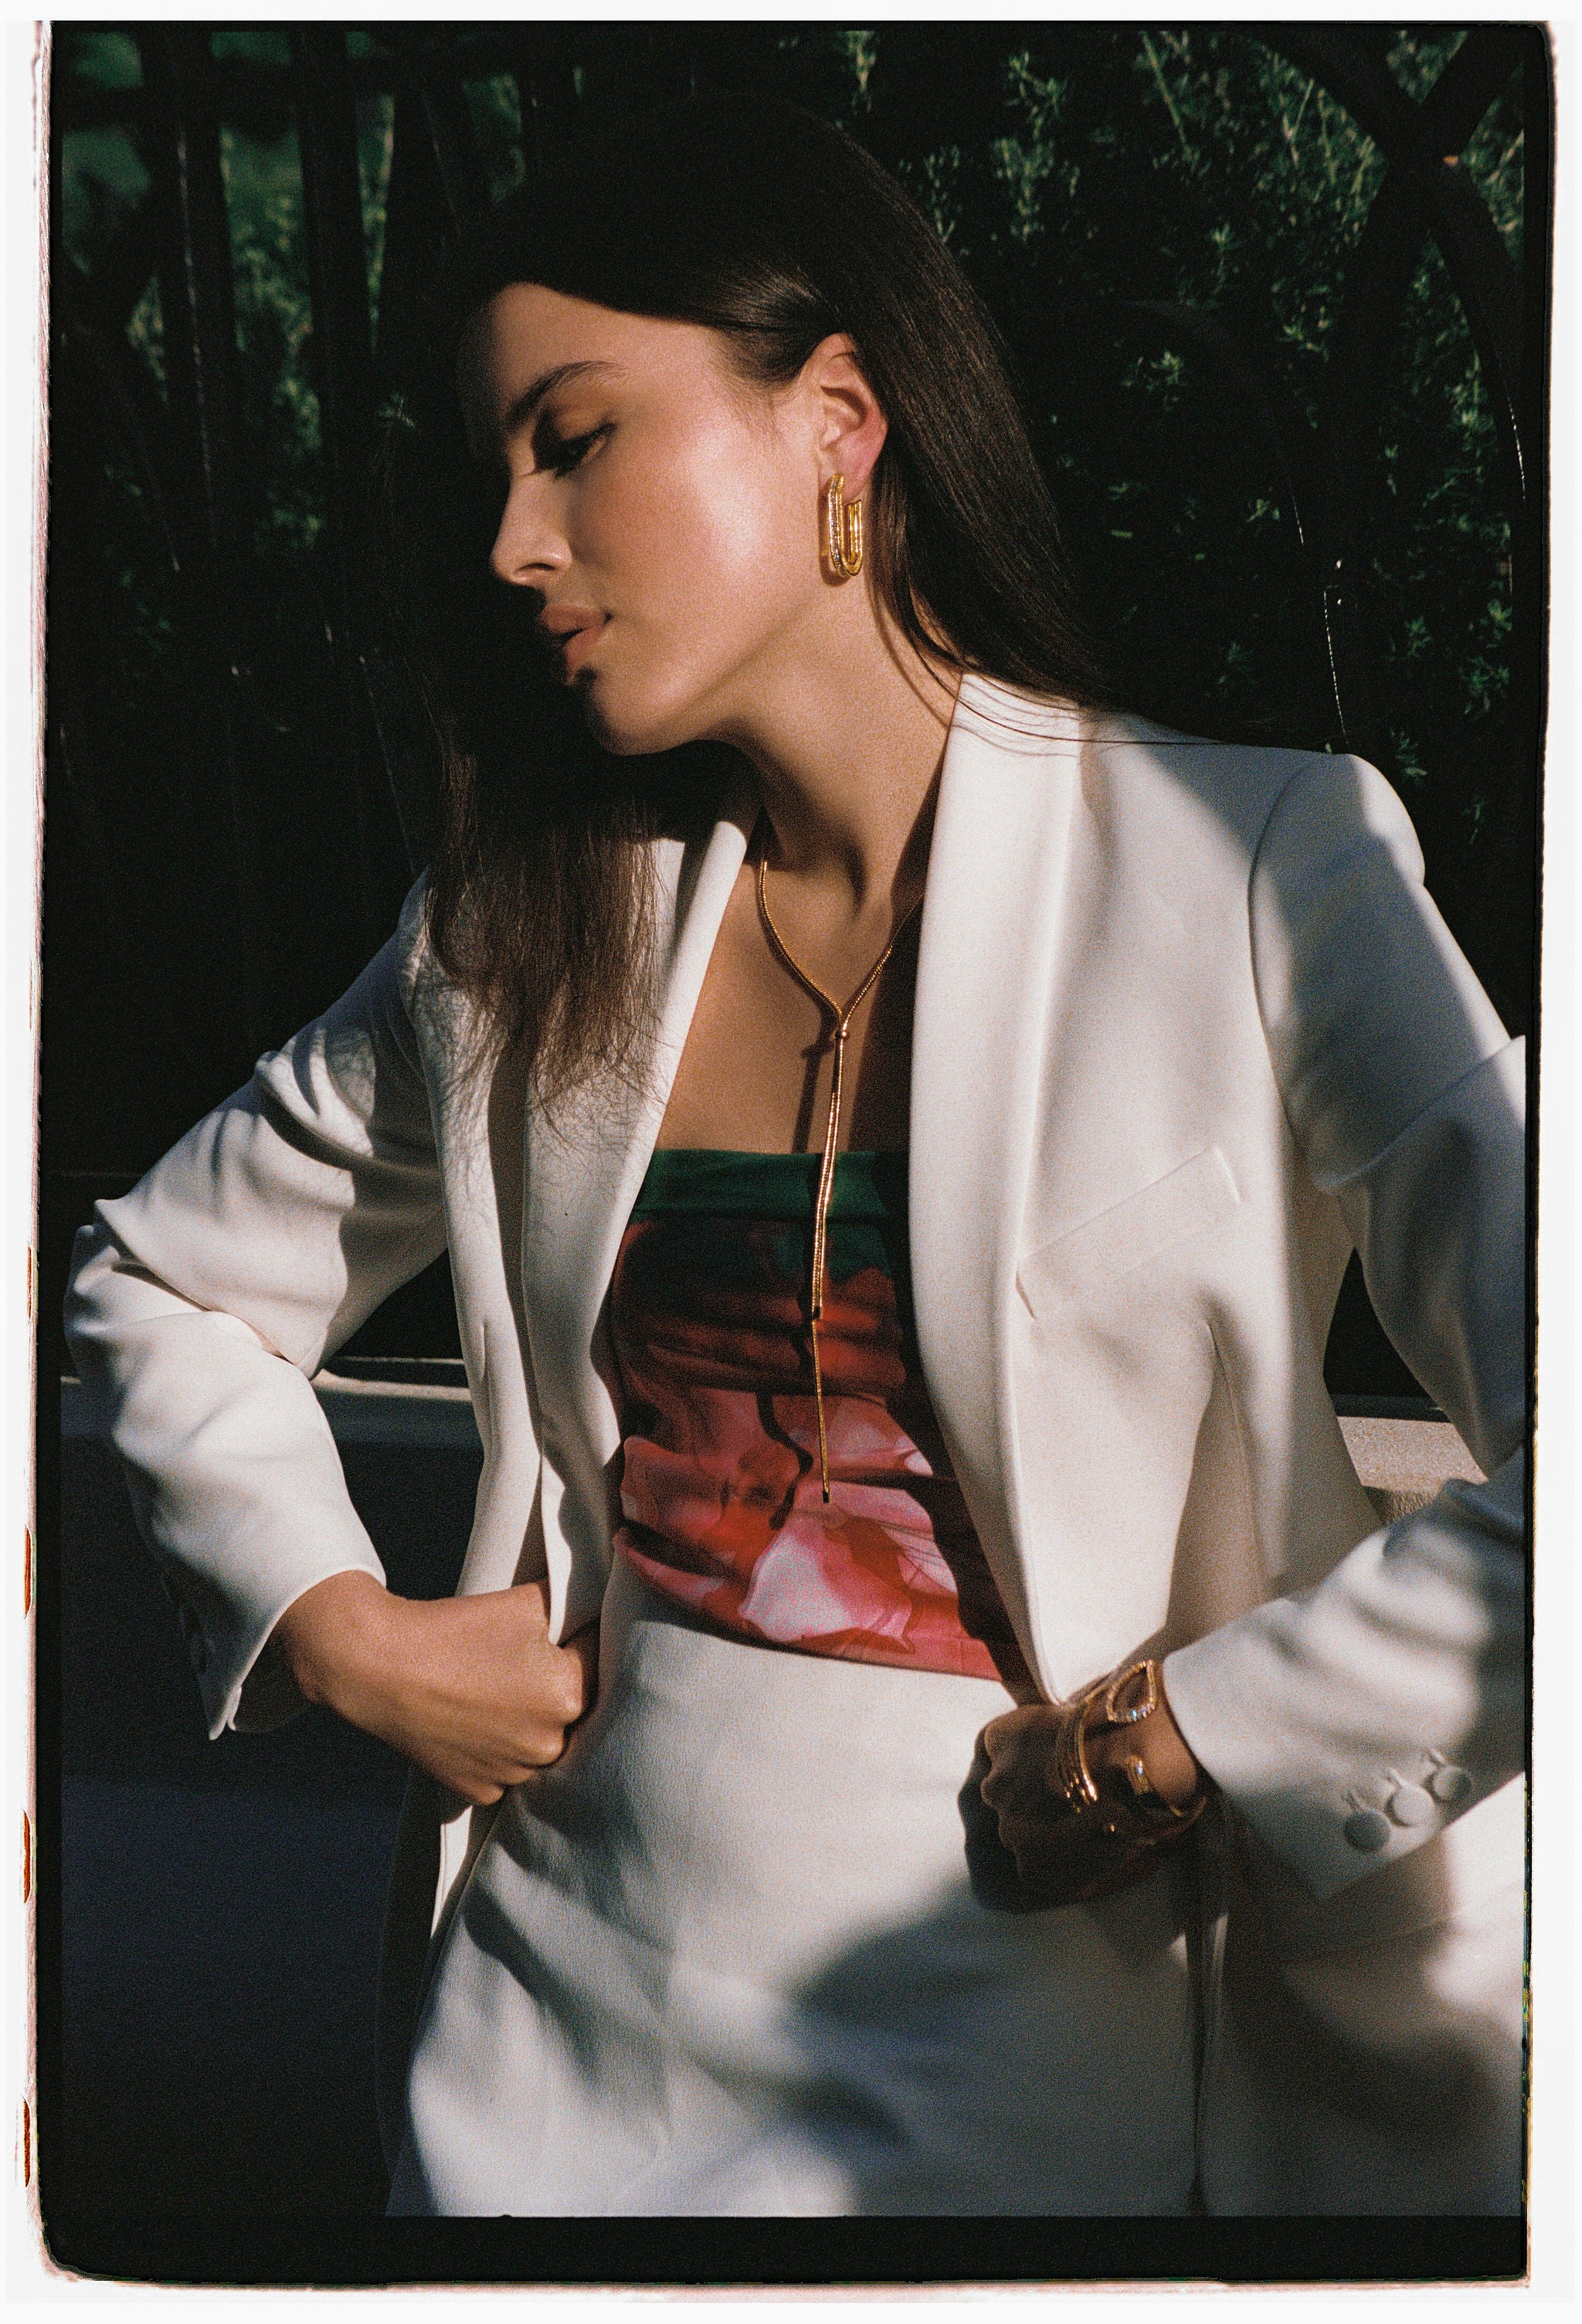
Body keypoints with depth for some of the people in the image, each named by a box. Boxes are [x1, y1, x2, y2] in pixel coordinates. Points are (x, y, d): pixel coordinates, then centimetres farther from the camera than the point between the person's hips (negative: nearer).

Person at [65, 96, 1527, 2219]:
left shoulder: (1254, 877, -10)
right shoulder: (525, 932, 3)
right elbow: (164, 1284, 15)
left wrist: (1175, 1744, -16)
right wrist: (341, 1633, 2)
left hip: (1048, 2057, -3)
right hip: (564, 2047, 4)